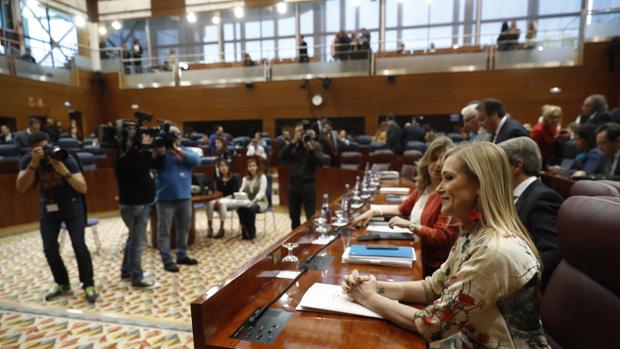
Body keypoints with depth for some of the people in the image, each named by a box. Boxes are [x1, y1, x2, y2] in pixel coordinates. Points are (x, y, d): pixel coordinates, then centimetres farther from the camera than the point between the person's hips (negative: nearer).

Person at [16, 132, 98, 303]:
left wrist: (64, 171, -39)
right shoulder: (27, 160, -12)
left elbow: (83, 188, -27)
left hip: (72, 205, -3)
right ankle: (62, 284, 18)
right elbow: (21, 188, -26)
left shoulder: (66, 158, -21)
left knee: (78, 244, -14)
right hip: (48, 207, 3)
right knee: (49, 248, -2)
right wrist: (33, 164, -35)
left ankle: (89, 285, -2)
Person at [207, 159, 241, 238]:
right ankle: (210, 227, -30)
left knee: (222, 202, -39)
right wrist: (218, 198, -15)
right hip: (220, 199, 4)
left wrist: (226, 198, -25)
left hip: (232, 200, -4)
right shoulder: (218, 179, 11)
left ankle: (221, 229, -31)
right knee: (210, 202, -30)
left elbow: (236, 192, -11)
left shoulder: (235, 177, -3)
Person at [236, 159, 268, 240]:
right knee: (239, 208, -31)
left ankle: (251, 233, -19)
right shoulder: (245, 178, 14)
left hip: (260, 202, -3)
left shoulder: (262, 177, -2)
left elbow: (262, 192, -14)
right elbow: (242, 190, 2)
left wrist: (254, 201, -30)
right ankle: (245, 231, -17)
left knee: (251, 208, -37)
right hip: (248, 201, 4)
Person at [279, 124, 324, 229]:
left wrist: (311, 150, -24)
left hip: (308, 184, -4)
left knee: (310, 215, -3)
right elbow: (282, 156, -8)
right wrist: (293, 142, -16)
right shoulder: (292, 146, 8)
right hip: (293, 184, 4)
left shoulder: (315, 145, -1)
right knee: (294, 216, 15)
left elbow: (320, 162, -12)